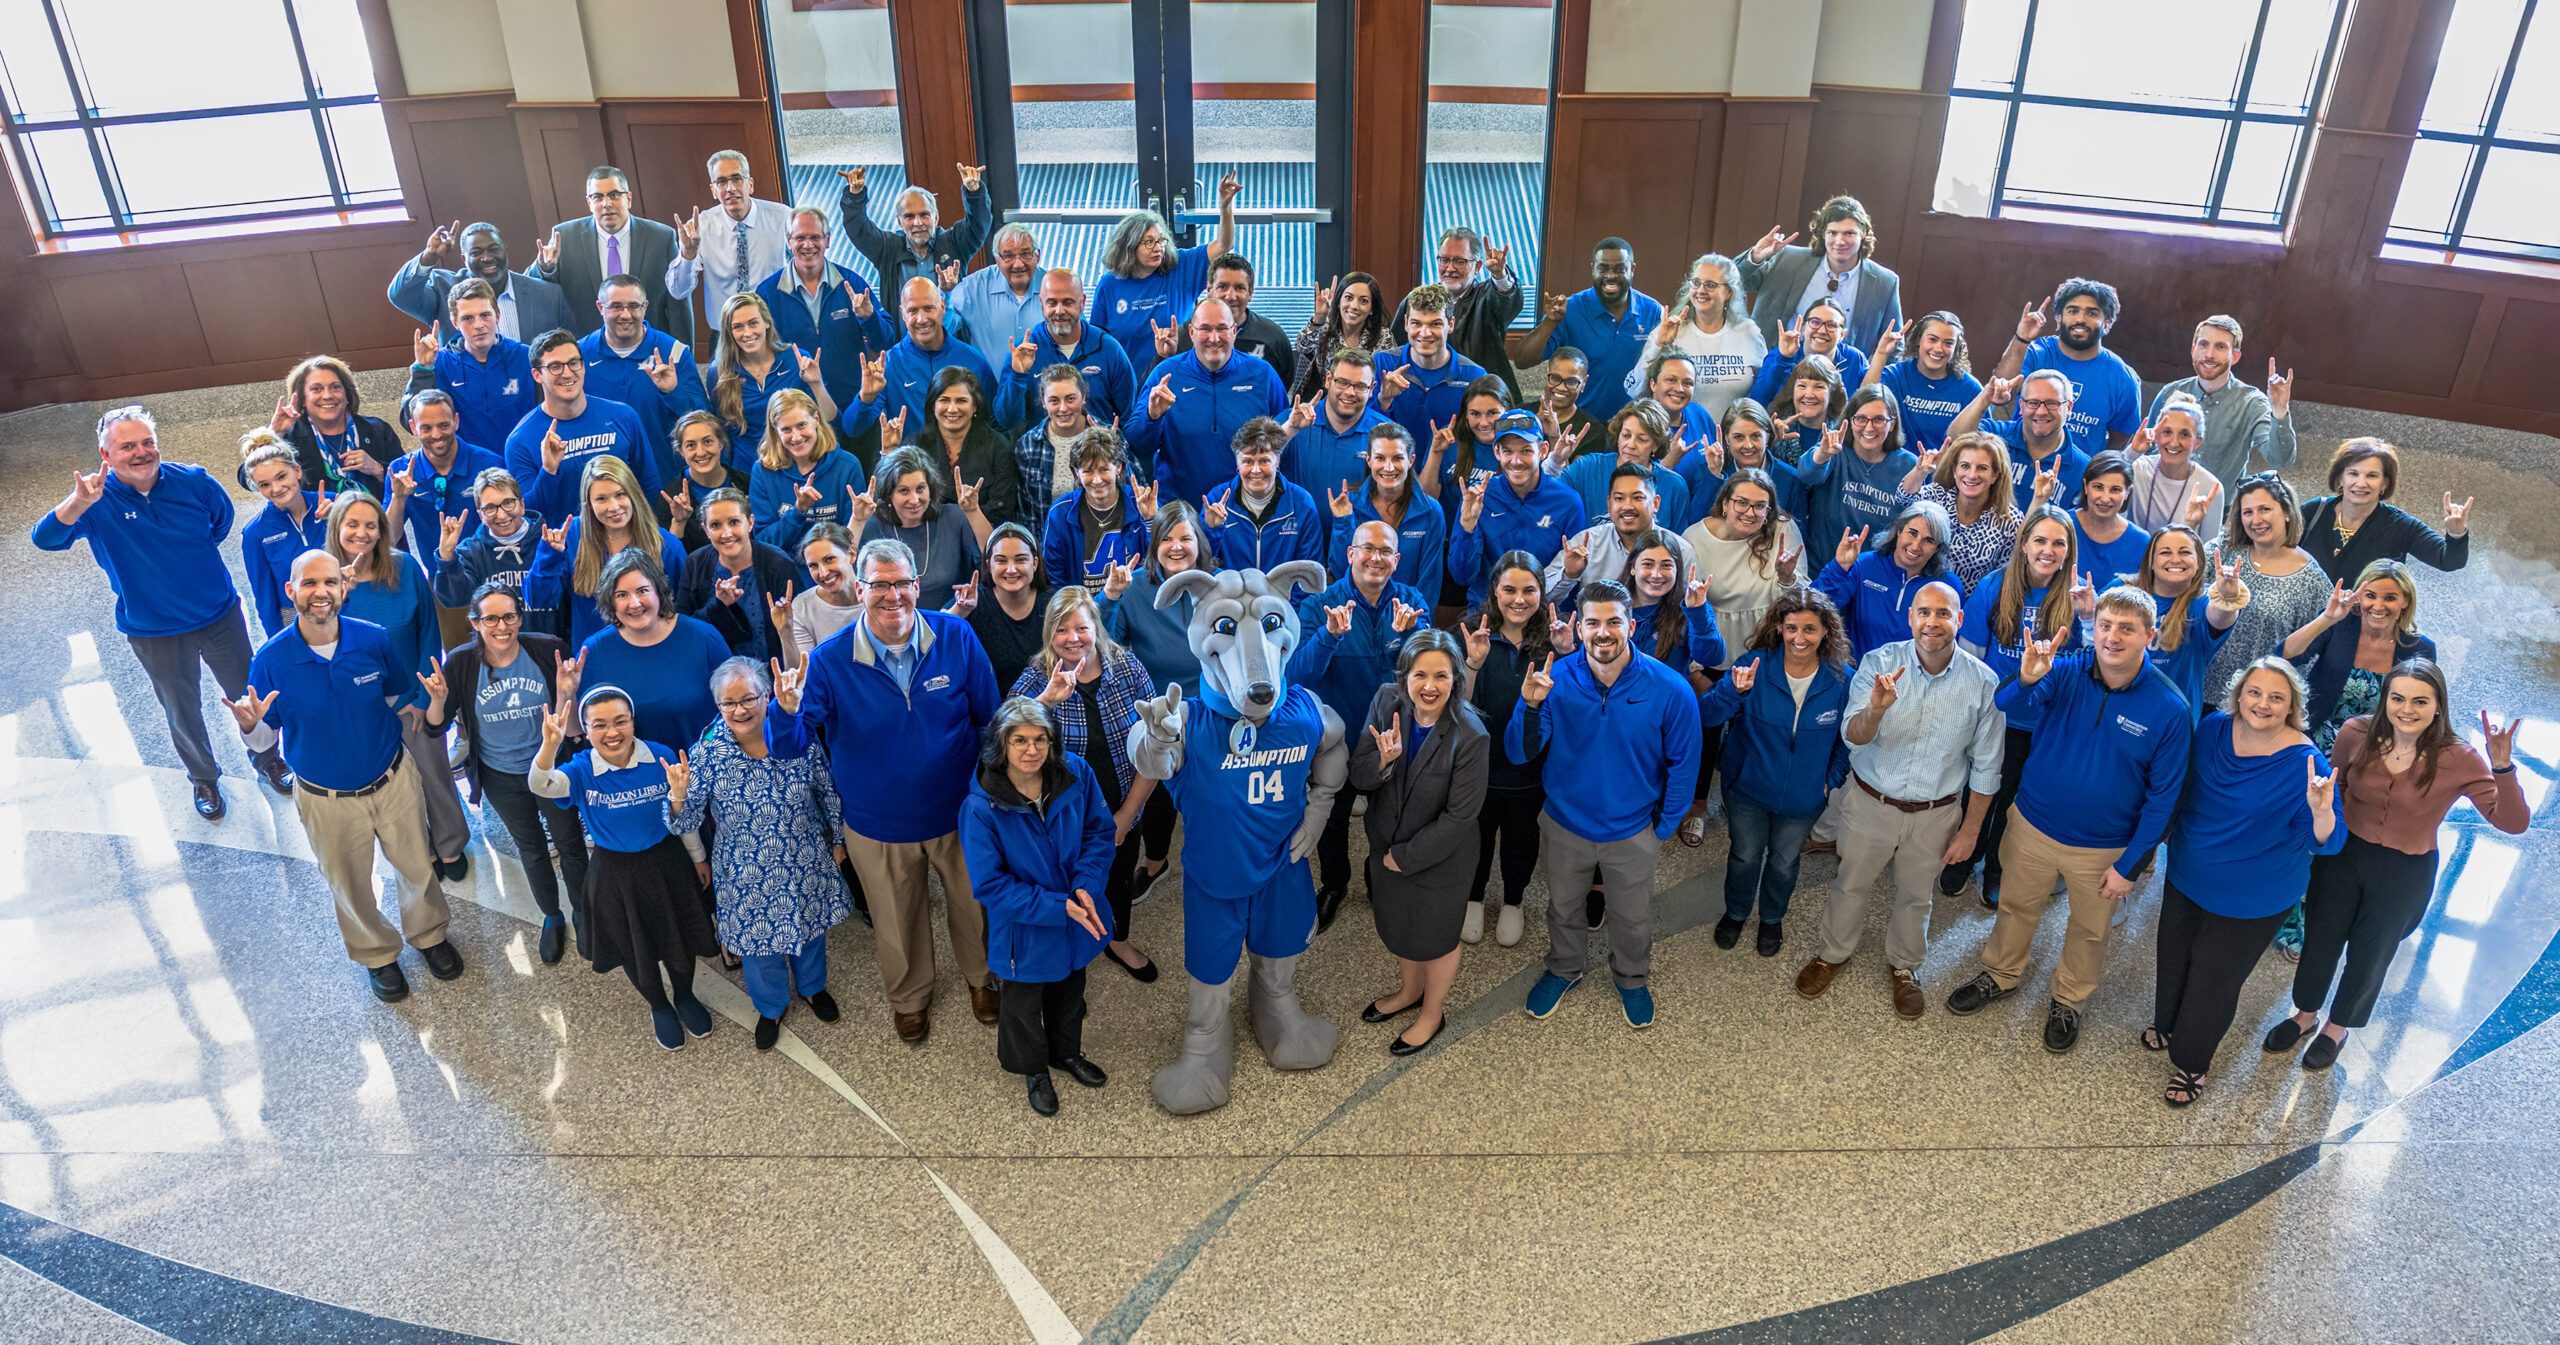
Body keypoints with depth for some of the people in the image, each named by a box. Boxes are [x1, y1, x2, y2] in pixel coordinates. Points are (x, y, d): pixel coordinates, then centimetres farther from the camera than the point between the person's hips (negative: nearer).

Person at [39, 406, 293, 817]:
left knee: (247, 694, 18)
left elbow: (222, 517, 10)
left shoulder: (192, 481, -12)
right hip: (154, 634, -1)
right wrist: (79, 502, -54)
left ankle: (267, 758, 44)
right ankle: (203, 778, 42)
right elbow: (46, 538, -36)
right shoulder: (98, 502, -18)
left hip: (220, 616, 1)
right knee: (183, 713, 17)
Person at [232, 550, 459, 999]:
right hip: (326, 798, -1)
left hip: (393, 780, 1)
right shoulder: (271, 659, -19)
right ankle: (377, 954, 47)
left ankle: (428, 933, 49)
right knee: (350, 886, 20)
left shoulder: (374, 640, -16)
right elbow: (264, 742, -11)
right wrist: (250, 726, -32)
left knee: (417, 865, 20)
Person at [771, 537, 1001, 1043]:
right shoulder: (829, 660, -19)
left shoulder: (957, 637, -17)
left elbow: (989, 718, -6)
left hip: (959, 812, 1)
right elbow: (788, 743, -18)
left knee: (973, 906, 24)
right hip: (879, 825, 0)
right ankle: (909, 998, 52)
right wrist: (787, 711, -41)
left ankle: (980, 977, 55)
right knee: (896, 922, 22)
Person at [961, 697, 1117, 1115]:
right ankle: (1033, 1069, 53)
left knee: (1070, 989, 30)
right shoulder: (980, 807, -29)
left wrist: (1085, 885, -22)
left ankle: (1067, 1052, 59)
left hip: (1078, 915, 3)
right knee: (1025, 1001, 24)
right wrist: (1056, 907, -27)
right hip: (1024, 927, -3)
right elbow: (991, 885, -23)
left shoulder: (1076, 774, -20)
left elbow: (1100, 831, -7)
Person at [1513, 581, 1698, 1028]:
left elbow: (1683, 764, -9)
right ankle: (1564, 968, 55)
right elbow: (1518, 754, -20)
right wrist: (1530, 707, -39)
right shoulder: (1555, 680, -21)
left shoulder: (1670, 689, -23)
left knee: (1632, 917, 23)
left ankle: (1632, 979, 53)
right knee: (1563, 907, 26)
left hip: (1632, 832, -1)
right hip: (1565, 824, 1)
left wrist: (1663, 828, -4)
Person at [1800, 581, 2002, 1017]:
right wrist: (1875, 709, -47)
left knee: (1914, 896, 21)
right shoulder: (1879, 663, -17)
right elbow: (1853, 736, -25)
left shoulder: (1983, 681, -15)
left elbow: (1986, 766, -4)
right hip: (1870, 802, 0)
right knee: (1852, 885, 20)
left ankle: (1903, 967, 48)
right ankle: (1833, 953, 46)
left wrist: (1970, 830, 0)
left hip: (1935, 814, 1)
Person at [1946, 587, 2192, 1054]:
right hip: (2033, 825, 1)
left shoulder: (2168, 708, -20)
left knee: (2088, 929, 22)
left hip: (2102, 849, -1)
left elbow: (2162, 796, -12)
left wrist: (2128, 865, -11)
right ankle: (1999, 976, 49)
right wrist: (2026, 680, -56)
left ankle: (2068, 1001, 48)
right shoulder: (2065, 673, -17)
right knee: (2017, 907, 23)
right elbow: (2005, 704, -33)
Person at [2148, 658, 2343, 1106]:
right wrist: (2171, 830, 15)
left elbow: (2325, 842, -27)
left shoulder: (2304, 763, -25)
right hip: (2186, 875, 5)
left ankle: (2190, 1061, 37)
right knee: (2174, 956, 23)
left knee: (2214, 978, 12)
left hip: (2250, 899, -4)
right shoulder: (2212, 729, -11)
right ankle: (2167, 1024, 53)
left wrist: (2322, 811, -47)